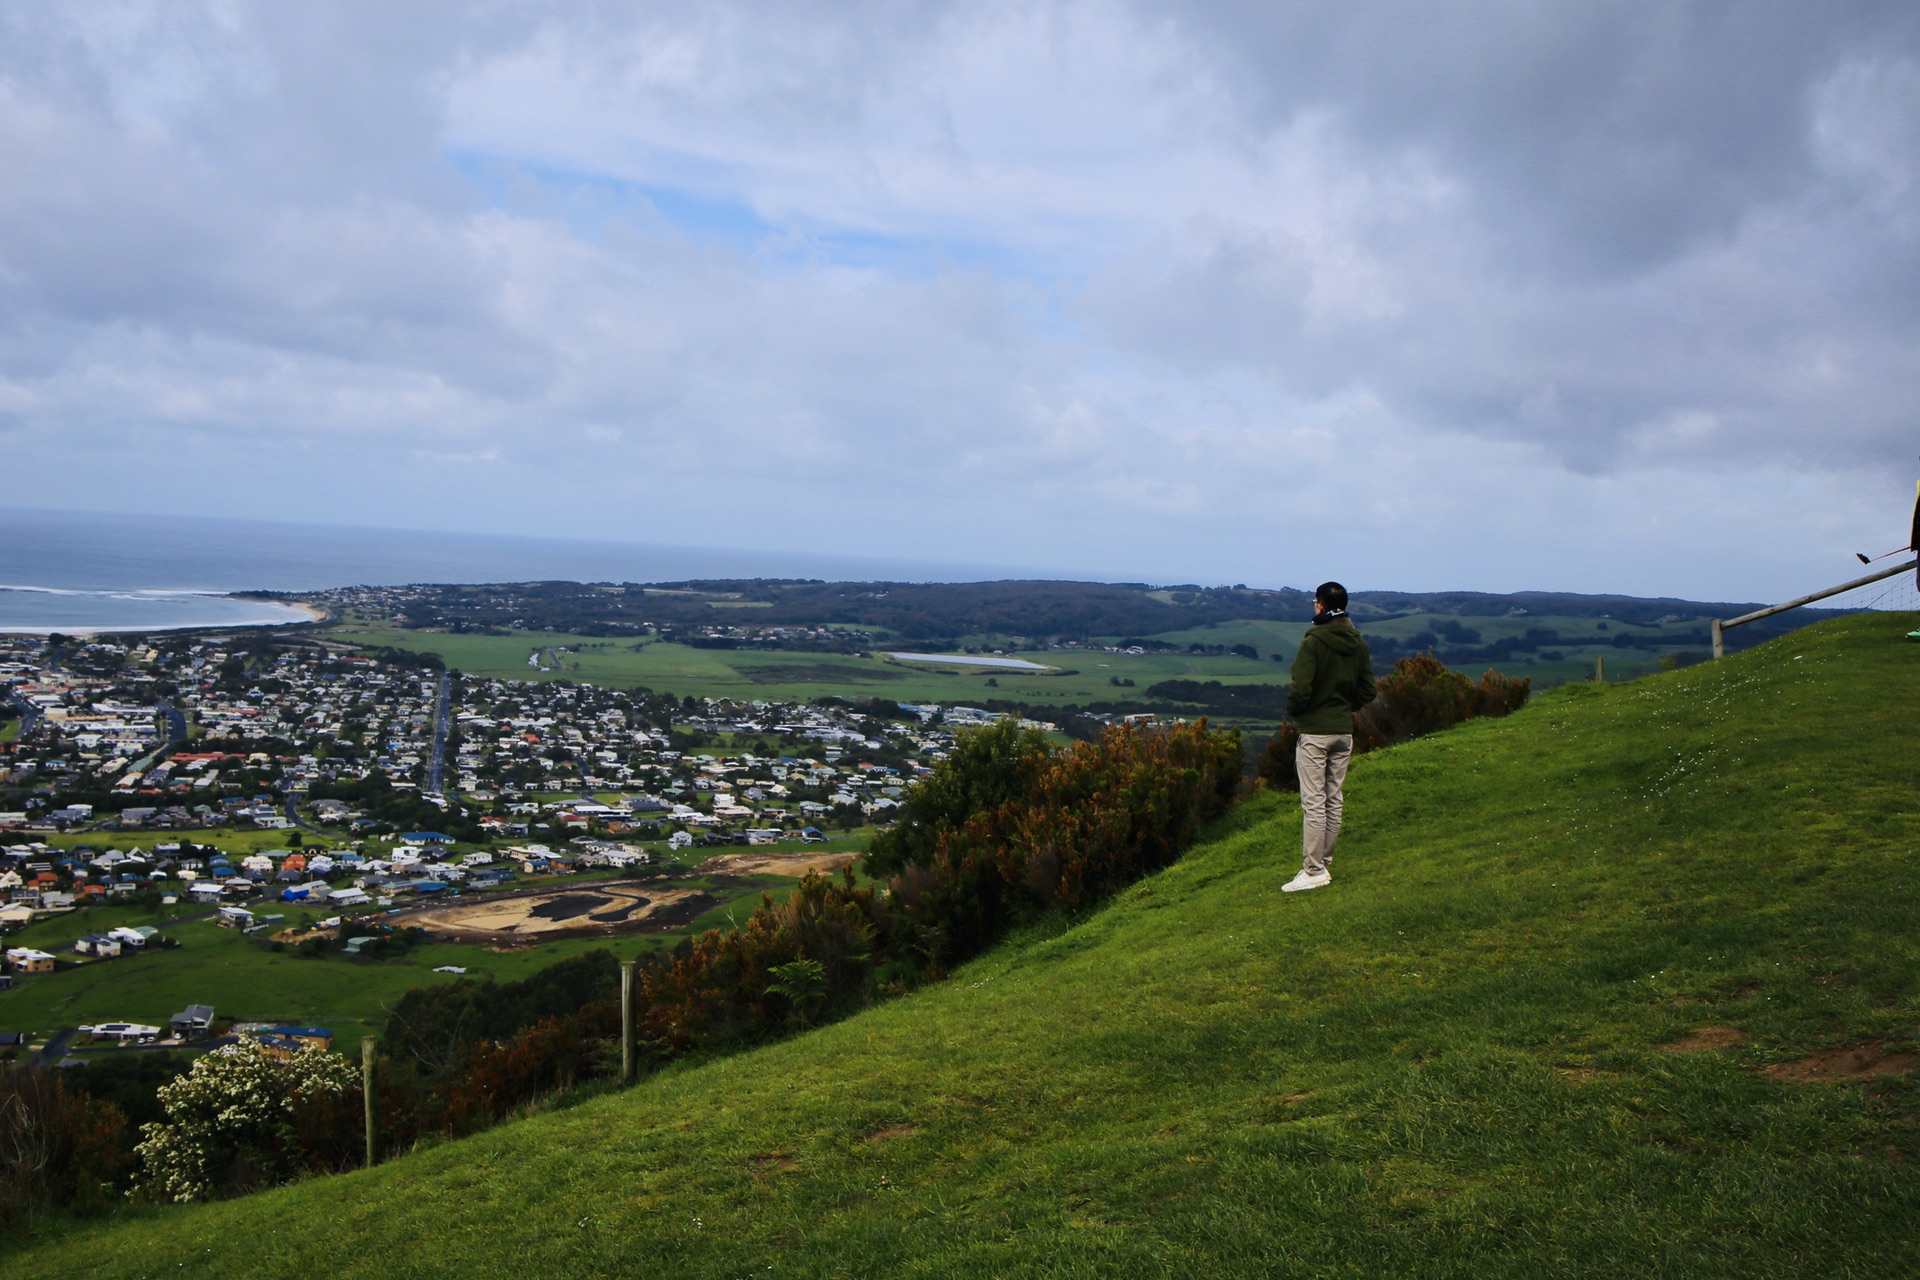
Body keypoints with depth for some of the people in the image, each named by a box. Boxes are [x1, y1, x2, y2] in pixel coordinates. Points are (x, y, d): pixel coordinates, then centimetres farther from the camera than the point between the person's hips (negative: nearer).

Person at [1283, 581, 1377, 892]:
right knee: (1333, 800, 13)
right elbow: (1367, 691, 9)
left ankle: (1313, 870, -4)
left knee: (1313, 803, -5)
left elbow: (1301, 689, -21)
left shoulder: (1313, 642, -15)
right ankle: (1325, 863, 21)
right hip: (1345, 731, 7)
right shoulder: (1358, 643, 6)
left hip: (1315, 731, -7)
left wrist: (1293, 711, -2)